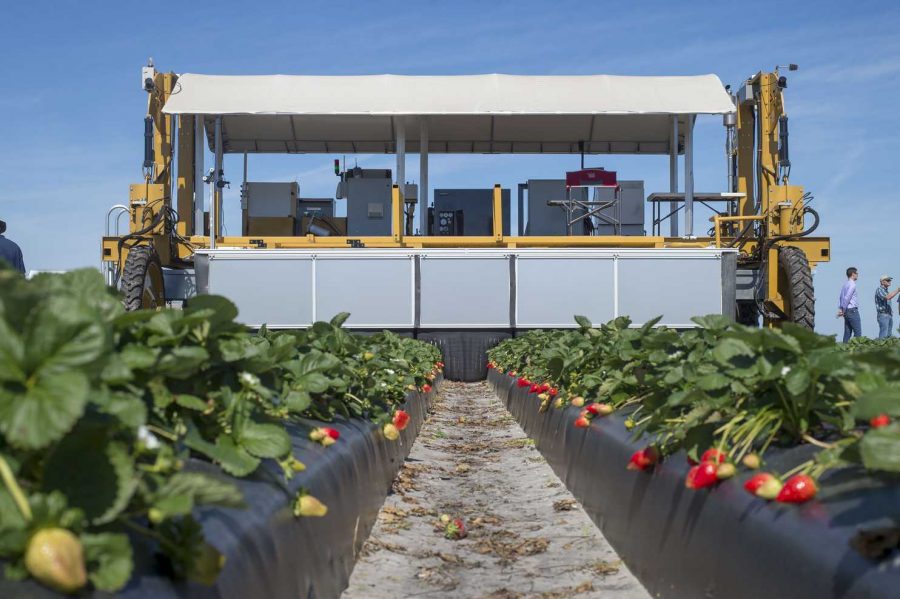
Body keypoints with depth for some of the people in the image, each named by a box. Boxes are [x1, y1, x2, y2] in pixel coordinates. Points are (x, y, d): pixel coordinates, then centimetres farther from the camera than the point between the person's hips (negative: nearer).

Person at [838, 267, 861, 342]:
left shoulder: (845, 285, 16)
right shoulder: (852, 284, -12)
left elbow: (841, 297, 14)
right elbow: (847, 298, -18)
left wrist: (840, 309, 8)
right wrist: (844, 310, -13)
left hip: (847, 311, 9)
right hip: (853, 310, -9)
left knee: (847, 332, 7)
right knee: (858, 332, -7)